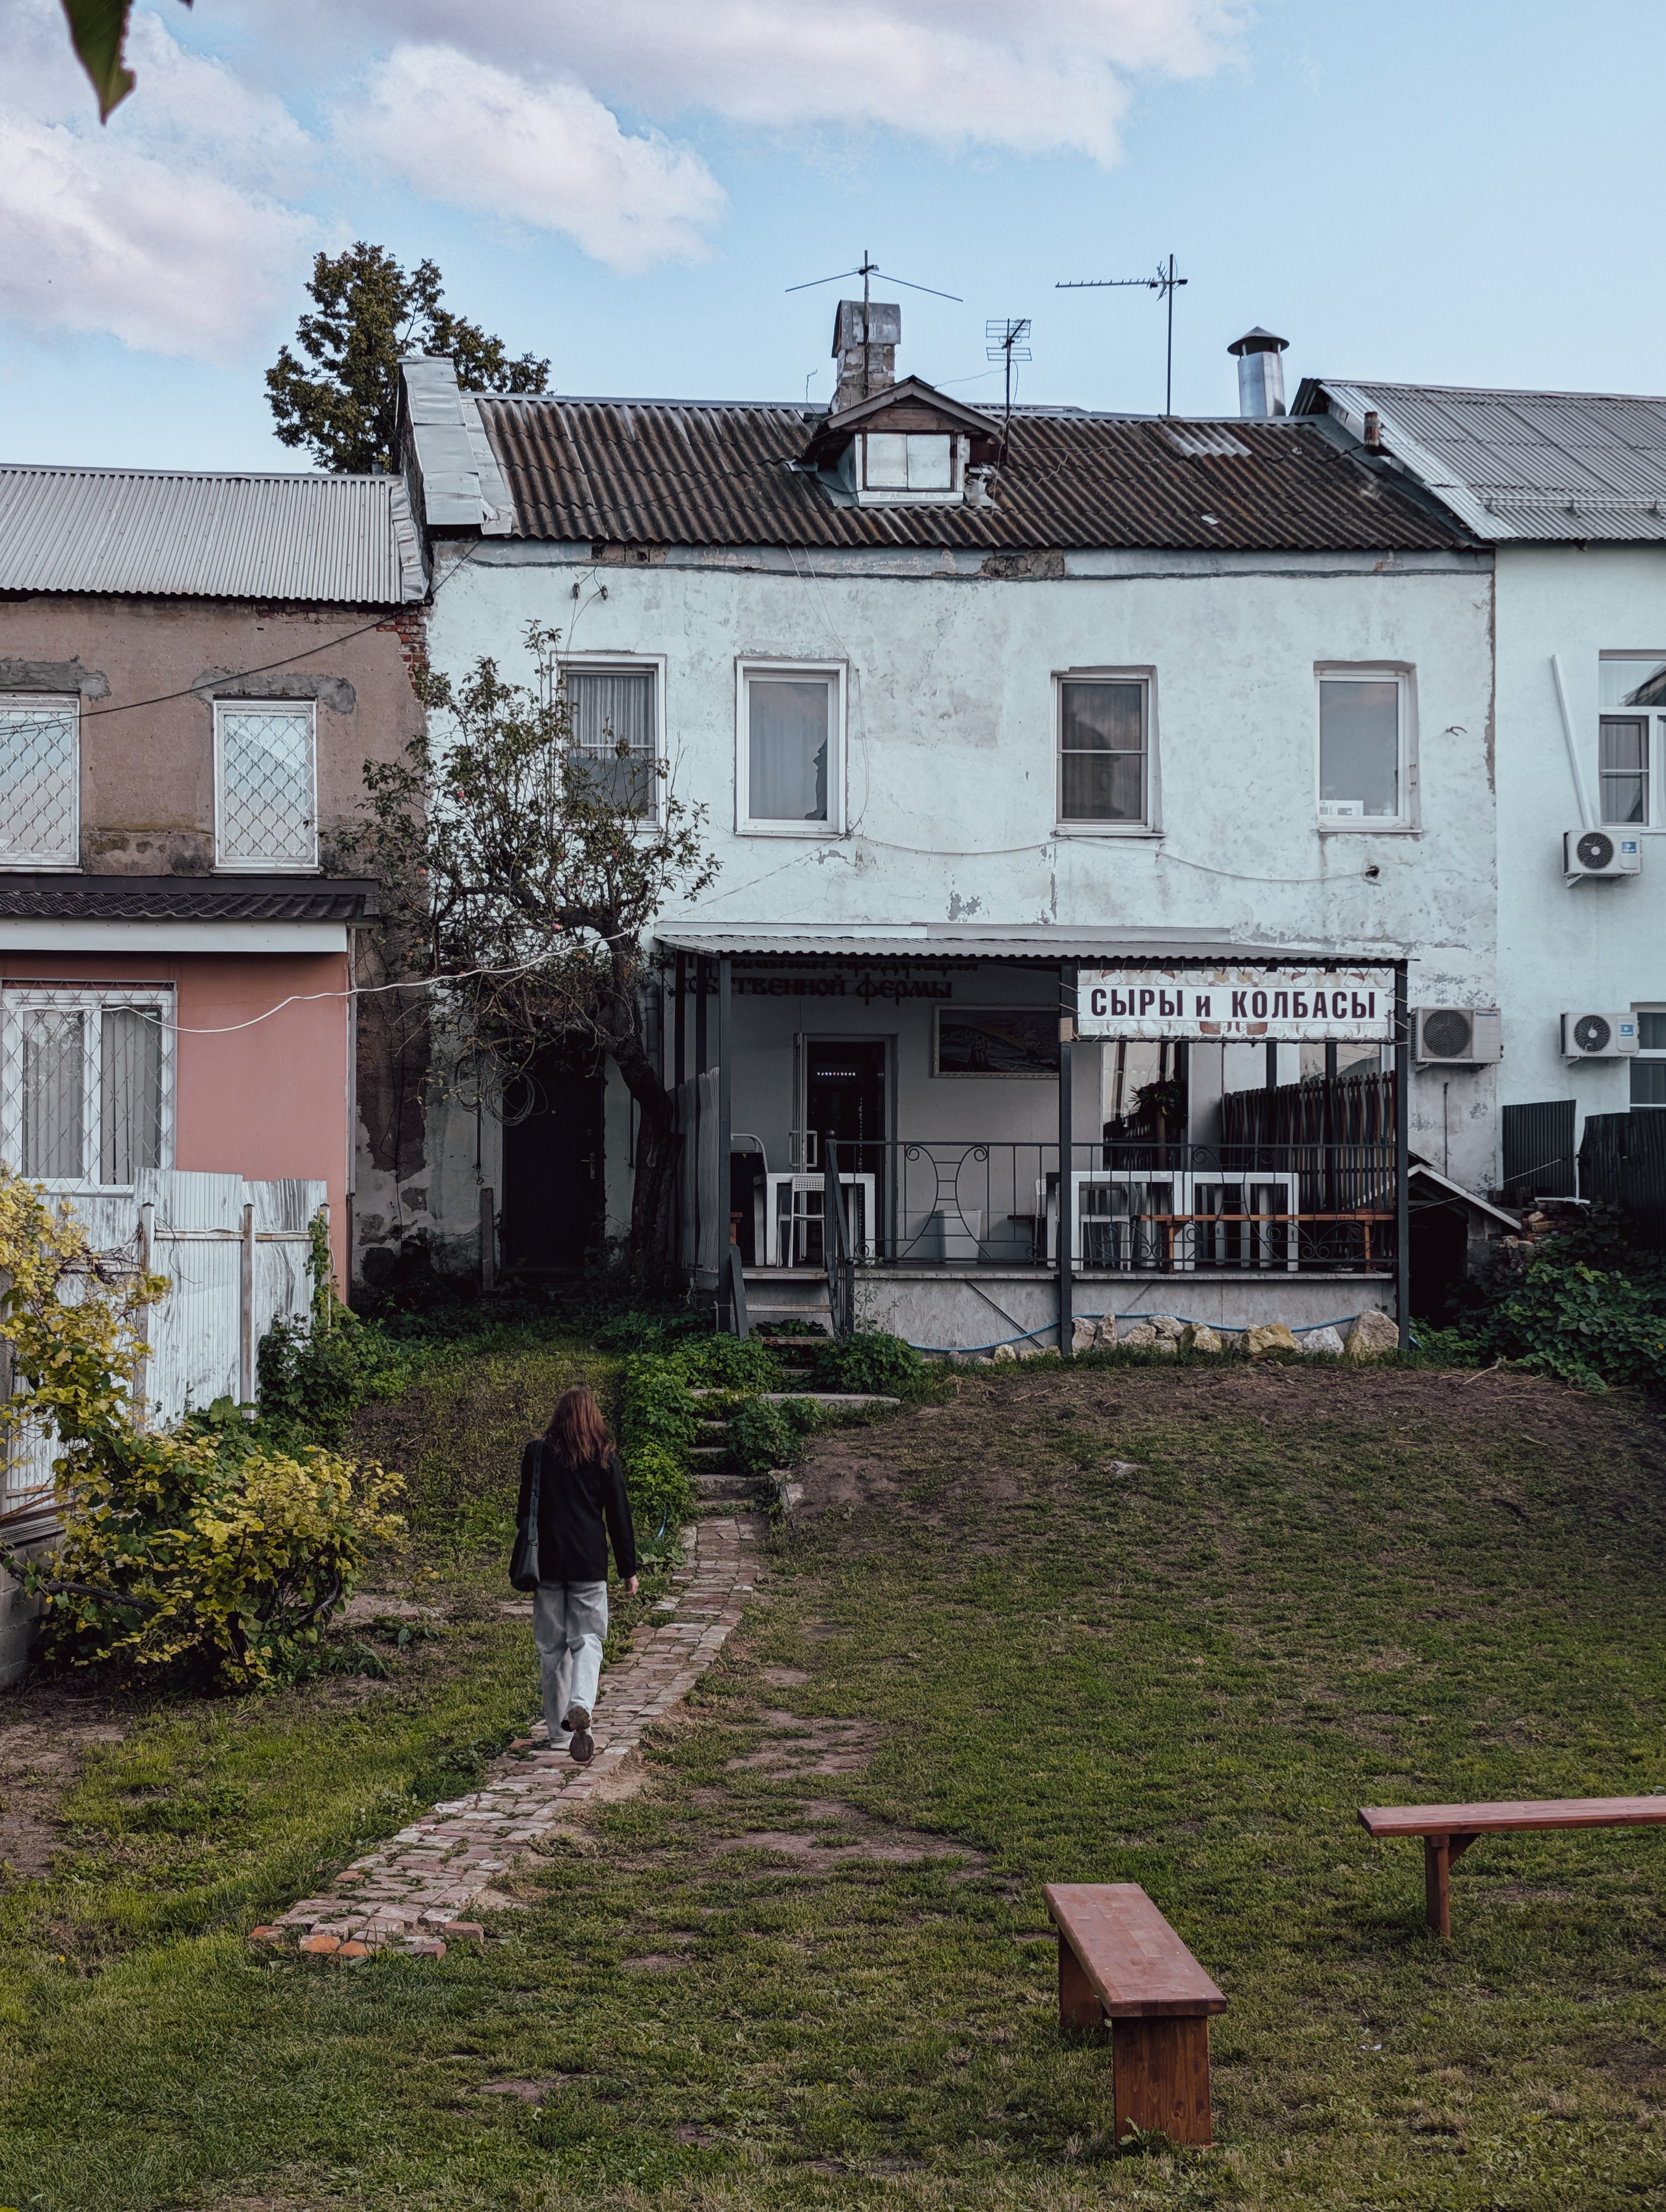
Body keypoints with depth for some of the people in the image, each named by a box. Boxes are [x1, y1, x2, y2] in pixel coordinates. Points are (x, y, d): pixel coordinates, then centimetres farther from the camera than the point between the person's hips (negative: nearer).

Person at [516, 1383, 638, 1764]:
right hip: (589, 1563, -1)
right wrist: (628, 1568, 8)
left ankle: (559, 1731, 14)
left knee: (552, 1646, 10)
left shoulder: (537, 1453, 0)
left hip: (547, 1562, 1)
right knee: (587, 1638, 5)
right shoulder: (604, 1458, -1)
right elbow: (618, 1515, 2)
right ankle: (581, 1705, -22)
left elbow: (526, 1509, 4)